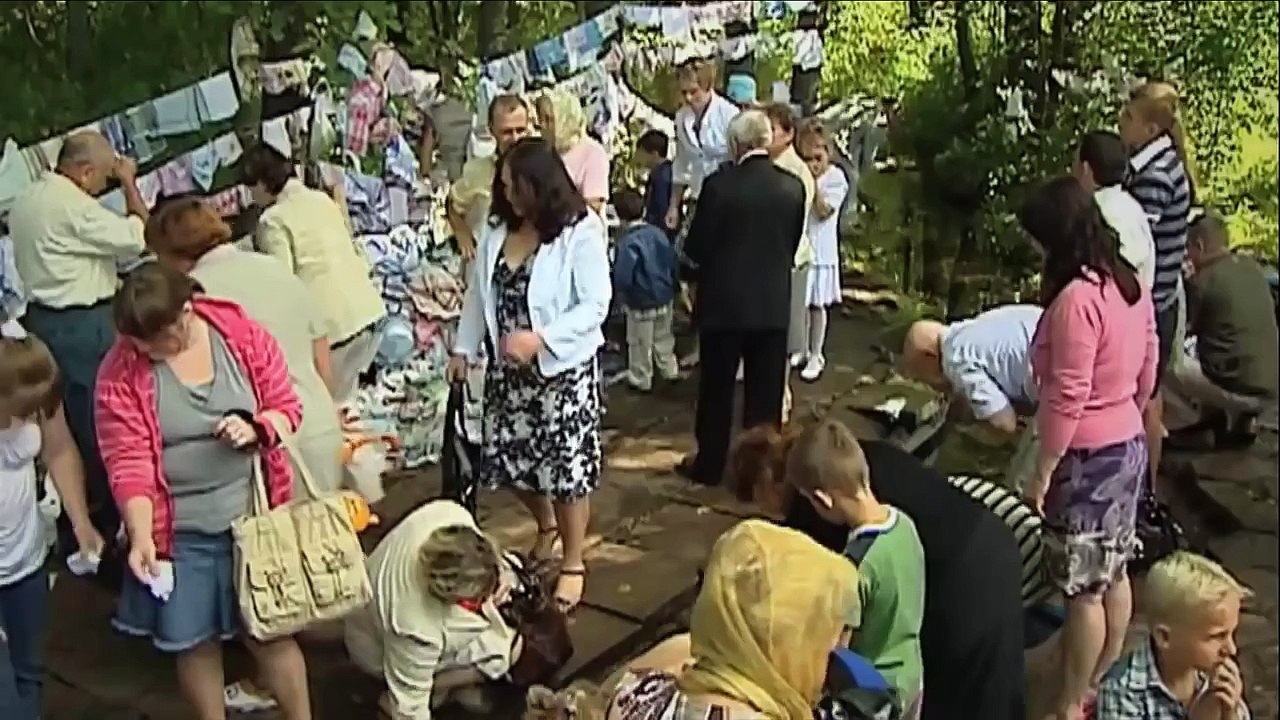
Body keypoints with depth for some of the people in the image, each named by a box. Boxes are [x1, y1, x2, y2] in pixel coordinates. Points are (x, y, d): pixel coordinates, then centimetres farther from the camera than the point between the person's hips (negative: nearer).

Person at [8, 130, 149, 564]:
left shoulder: (25, 202, 12)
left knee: (63, 428, 16)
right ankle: (99, 531, 7)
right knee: (95, 431, 0)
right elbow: (139, 237, -16)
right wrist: (129, 183, -5)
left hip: (42, 319, 10)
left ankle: (71, 532, 25)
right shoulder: (74, 206, -19)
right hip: (82, 327, -10)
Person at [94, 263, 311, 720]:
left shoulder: (243, 335, -9)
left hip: (254, 516, 1)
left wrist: (256, 428, -21)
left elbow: (287, 406, 0)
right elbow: (128, 463, -14)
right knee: (194, 641, 12)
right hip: (178, 531, 0)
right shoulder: (120, 374, -13)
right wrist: (141, 536, -25)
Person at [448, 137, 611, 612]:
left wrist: (540, 338, -28)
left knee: (566, 465, 0)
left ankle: (573, 563, 19)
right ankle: (547, 526, 43)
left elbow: (595, 305, -19)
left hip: (564, 368, -6)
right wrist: (464, 348, 9)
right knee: (510, 458, 12)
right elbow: (478, 293, 12)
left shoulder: (580, 233, -15)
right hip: (508, 369, 6)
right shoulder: (498, 231, 3)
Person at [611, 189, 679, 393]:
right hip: (665, 297, 6)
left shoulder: (627, 243, -24)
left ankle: (641, 380, 23)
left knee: (640, 344, 11)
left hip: (641, 303, -6)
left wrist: (618, 292, -5)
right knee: (663, 338, 25)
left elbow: (622, 278, -26)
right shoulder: (659, 234, -3)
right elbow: (672, 264, 7)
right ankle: (670, 371, 38)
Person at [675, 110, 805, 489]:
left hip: (724, 301, -3)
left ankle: (709, 464, 19)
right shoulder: (792, 186, -4)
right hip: (773, 303, 3)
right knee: (765, 390, 11)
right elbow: (793, 244, 5)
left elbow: (695, 246, -9)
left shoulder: (719, 184, -15)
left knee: (717, 387, 11)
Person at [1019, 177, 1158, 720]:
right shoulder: (1130, 285, 3)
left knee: (1083, 588, 3)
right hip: (1130, 446, 9)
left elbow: (1067, 399, -24)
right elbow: (1146, 371, 13)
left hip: (1089, 457, -9)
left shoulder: (1076, 298, -25)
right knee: (1112, 574, 19)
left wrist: (1042, 473, -16)